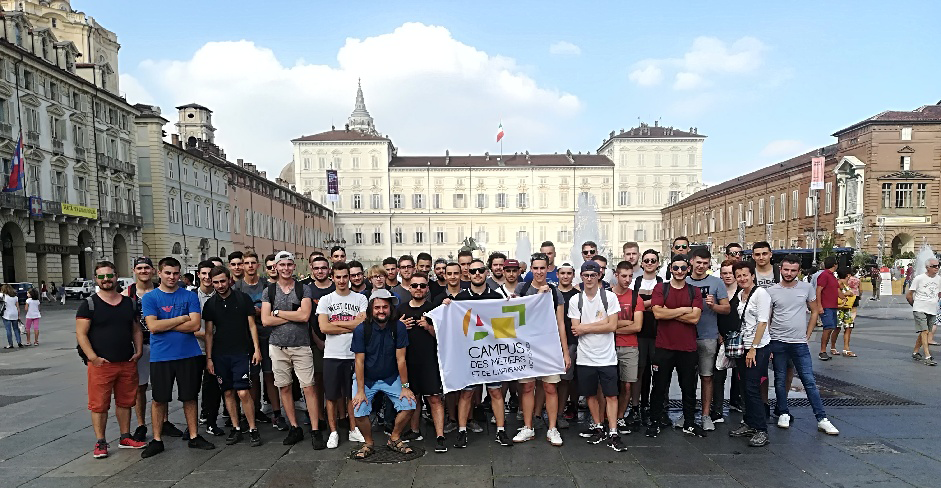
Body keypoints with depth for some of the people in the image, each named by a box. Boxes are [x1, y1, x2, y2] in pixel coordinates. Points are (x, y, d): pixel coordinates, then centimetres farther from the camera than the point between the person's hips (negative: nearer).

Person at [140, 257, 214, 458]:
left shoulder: (190, 296, 3)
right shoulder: (149, 298, 1)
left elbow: (195, 325, -8)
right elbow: (153, 326, -12)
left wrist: (164, 325, -10)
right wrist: (182, 318, -10)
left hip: (189, 355, 1)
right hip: (161, 356, -1)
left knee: (190, 397, 9)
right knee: (159, 399, 8)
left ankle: (194, 437, 21)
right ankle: (157, 440, 21)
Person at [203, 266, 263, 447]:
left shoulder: (243, 299, 0)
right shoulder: (210, 304, 7)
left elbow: (252, 325, 2)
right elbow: (209, 332, 9)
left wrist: (256, 349, -4)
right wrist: (208, 358, 4)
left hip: (241, 352, -3)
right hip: (220, 355, 3)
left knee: (243, 392, -8)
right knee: (228, 393, 8)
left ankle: (253, 429, 4)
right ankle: (236, 428, 20)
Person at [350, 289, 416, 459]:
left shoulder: (399, 327, -11)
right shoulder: (362, 329, -13)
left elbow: (400, 359, -10)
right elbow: (359, 361, -12)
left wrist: (404, 386, -9)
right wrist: (360, 391, -15)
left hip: (391, 378, 1)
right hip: (366, 379, -1)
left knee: (409, 405, -14)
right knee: (359, 412, -18)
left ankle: (394, 439, 11)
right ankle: (368, 444, 10)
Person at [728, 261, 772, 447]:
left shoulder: (760, 293, -10)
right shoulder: (739, 295, 12)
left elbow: (762, 322, -15)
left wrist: (753, 348, -17)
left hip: (758, 348, -7)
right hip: (742, 348, 7)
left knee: (752, 388, -9)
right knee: (746, 388, 11)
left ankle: (761, 431, -1)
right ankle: (750, 425, 21)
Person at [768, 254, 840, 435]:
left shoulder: (806, 288, 2)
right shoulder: (772, 291, -1)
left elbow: (814, 312, 12)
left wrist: (807, 335, 4)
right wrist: (766, 345, -1)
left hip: (800, 344, 0)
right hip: (777, 343, 0)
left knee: (810, 381, 1)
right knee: (780, 381, 9)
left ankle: (822, 419, 7)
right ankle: (783, 414, 23)